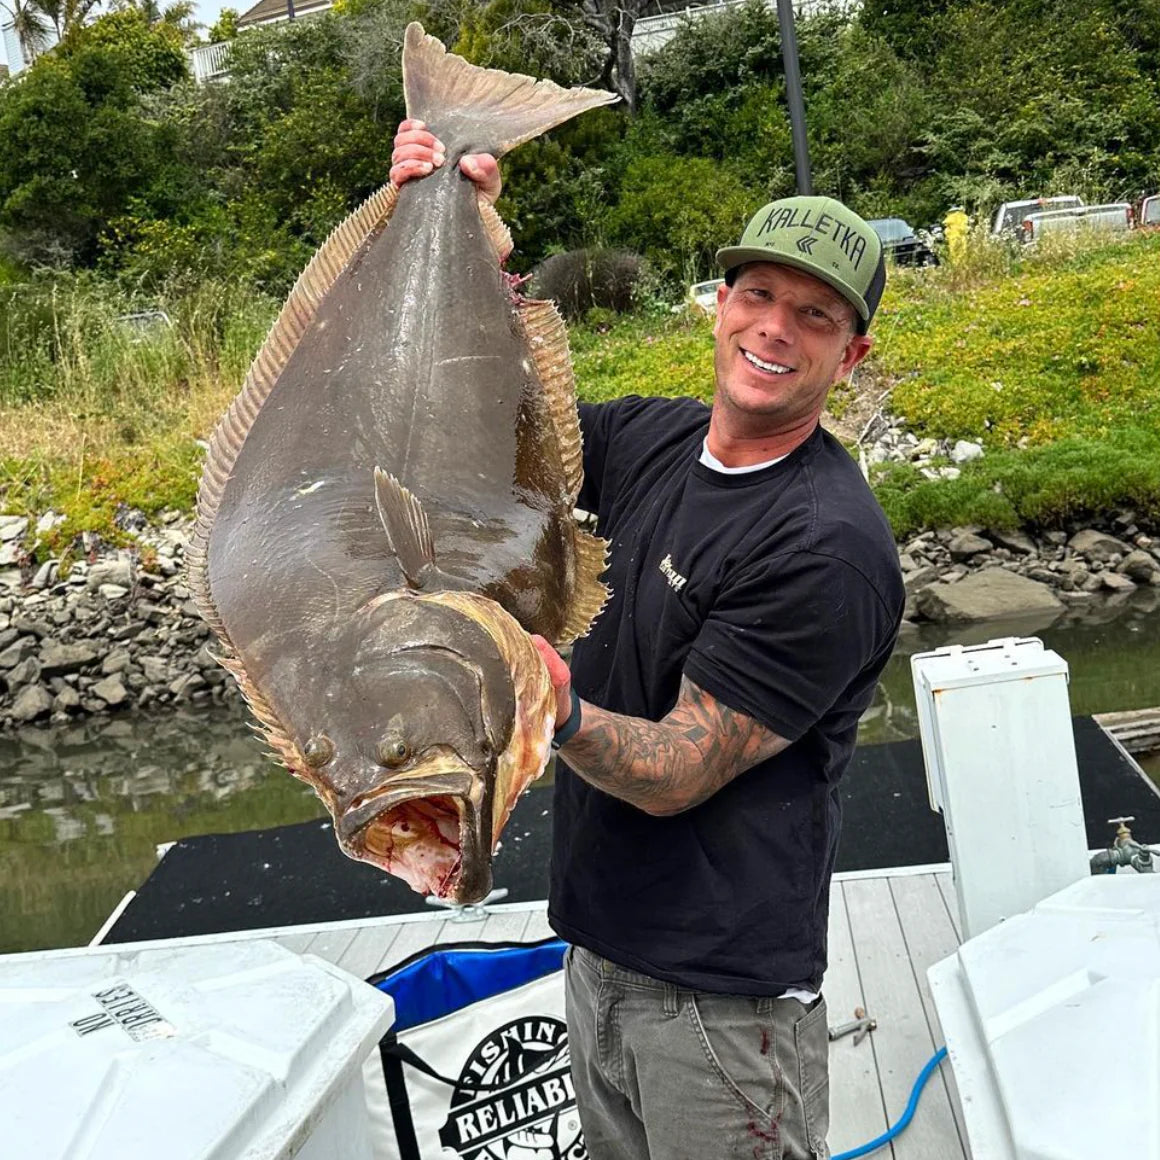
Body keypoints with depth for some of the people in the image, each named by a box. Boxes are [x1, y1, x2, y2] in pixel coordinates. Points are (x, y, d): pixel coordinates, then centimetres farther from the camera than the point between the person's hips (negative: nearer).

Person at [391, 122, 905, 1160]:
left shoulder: (829, 547, -22)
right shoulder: (647, 439, 0)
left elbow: (676, 776, -21)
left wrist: (561, 712, -38)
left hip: (721, 994, -7)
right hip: (599, 946, 7)